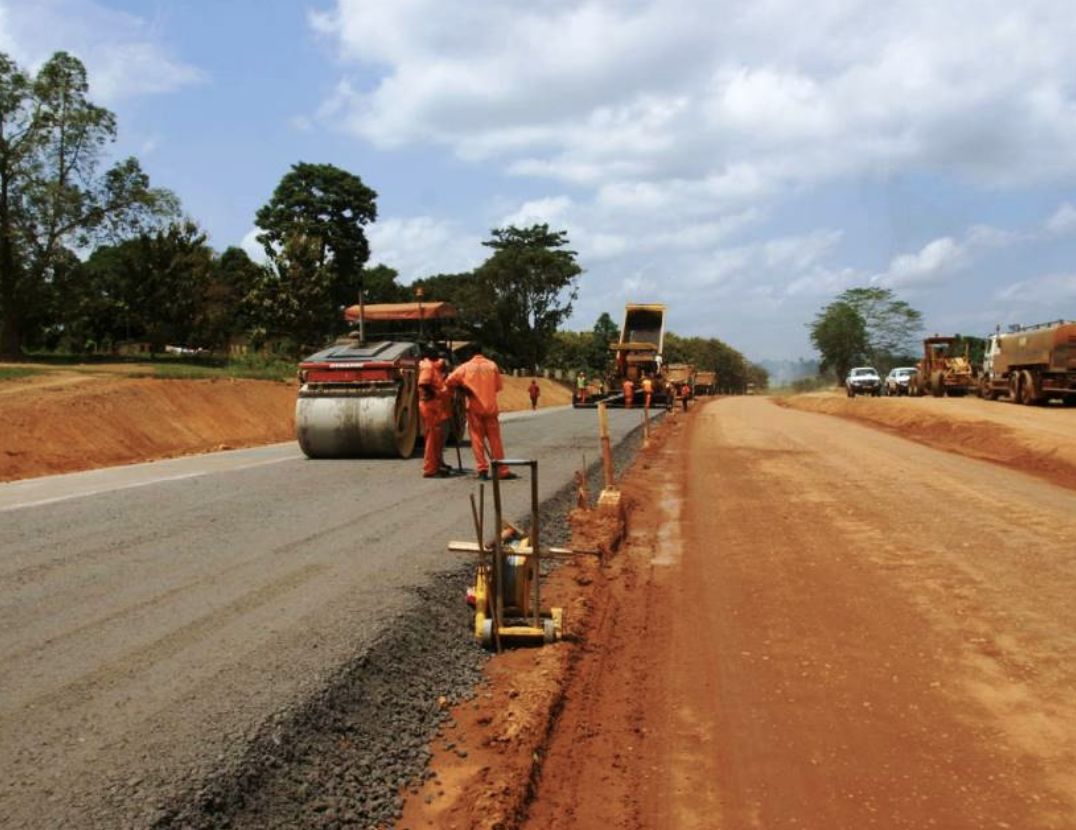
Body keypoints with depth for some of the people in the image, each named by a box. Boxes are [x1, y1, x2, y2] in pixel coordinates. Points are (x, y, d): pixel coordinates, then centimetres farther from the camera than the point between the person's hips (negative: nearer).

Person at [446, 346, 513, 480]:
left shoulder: (466, 367, -2)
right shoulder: (492, 365, 1)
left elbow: (449, 382, -4)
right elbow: (499, 386, 6)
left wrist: (462, 386, 14)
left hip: (474, 408, -1)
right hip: (490, 407, 1)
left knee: (477, 439, 5)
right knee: (495, 440, 5)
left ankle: (482, 469, -1)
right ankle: (502, 470, 7)